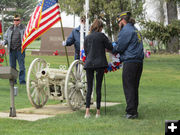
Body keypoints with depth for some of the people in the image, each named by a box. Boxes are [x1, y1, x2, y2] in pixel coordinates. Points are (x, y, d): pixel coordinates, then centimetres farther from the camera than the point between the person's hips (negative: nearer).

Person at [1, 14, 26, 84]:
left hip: (20, 50, -3)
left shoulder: (23, 28, 7)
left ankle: (22, 80, 0)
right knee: (12, 66, 5)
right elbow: (5, 37, 18)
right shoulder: (10, 28, 15)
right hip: (12, 50, 3)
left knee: (21, 66, -4)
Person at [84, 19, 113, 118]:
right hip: (100, 64, -3)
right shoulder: (101, 36, -3)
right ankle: (98, 112, 3)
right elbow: (110, 48, 2)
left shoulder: (87, 38, 10)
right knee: (98, 87, 3)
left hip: (89, 64, 3)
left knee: (89, 87, 4)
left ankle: (87, 111, -10)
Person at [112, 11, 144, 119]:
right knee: (134, 87, 13)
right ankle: (134, 111, 16)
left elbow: (119, 47, -9)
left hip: (130, 62, -9)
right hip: (139, 61, 9)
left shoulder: (126, 30, -9)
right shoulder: (136, 30, 20)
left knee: (128, 87, -5)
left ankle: (131, 111, -7)